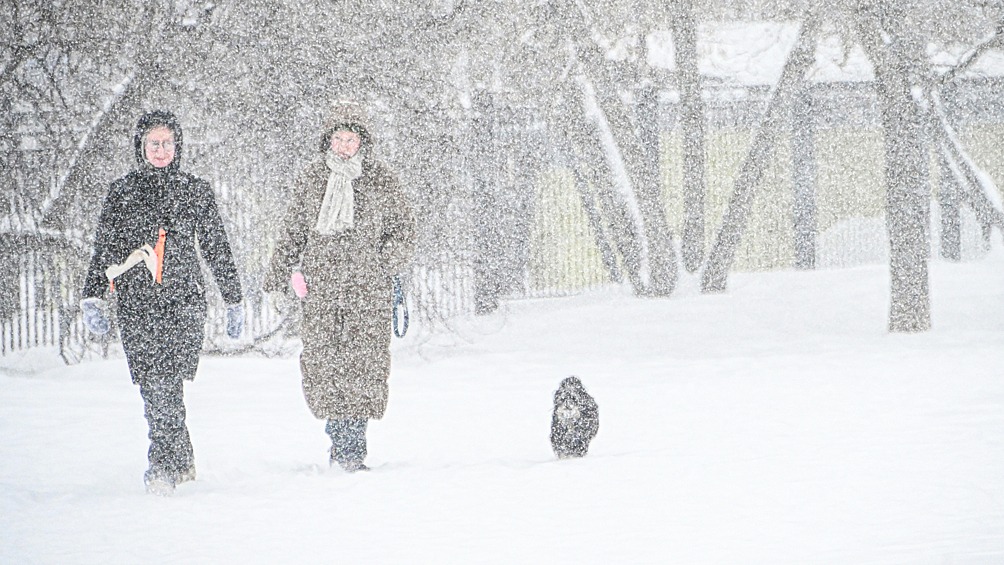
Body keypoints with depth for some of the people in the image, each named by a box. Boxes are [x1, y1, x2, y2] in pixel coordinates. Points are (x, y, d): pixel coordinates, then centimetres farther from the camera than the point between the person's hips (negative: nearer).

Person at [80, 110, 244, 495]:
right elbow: (103, 250, 13)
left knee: (166, 384, -15)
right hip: (136, 303, 1)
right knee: (152, 386, -6)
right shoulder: (121, 192, 12)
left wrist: (234, 301, 17)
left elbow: (218, 250, 16)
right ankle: (182, 460, 6)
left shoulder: (196, 191, 11)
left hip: (183, 299, -1)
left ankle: (164, 466, -14)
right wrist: (93, 298, 2)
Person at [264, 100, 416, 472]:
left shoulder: (381, 181, 6)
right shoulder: (311, 180, 11)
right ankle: (341, 439, 7)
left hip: (367, 288, -2)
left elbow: (404, 232, 11)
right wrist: (280, 275, 9)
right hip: (321, 288, 2)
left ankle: (351, 448, -6)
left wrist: (383, 264, -6)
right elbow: (293, 232, 18)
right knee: (322, 361, -7)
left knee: (363, 362, -10)